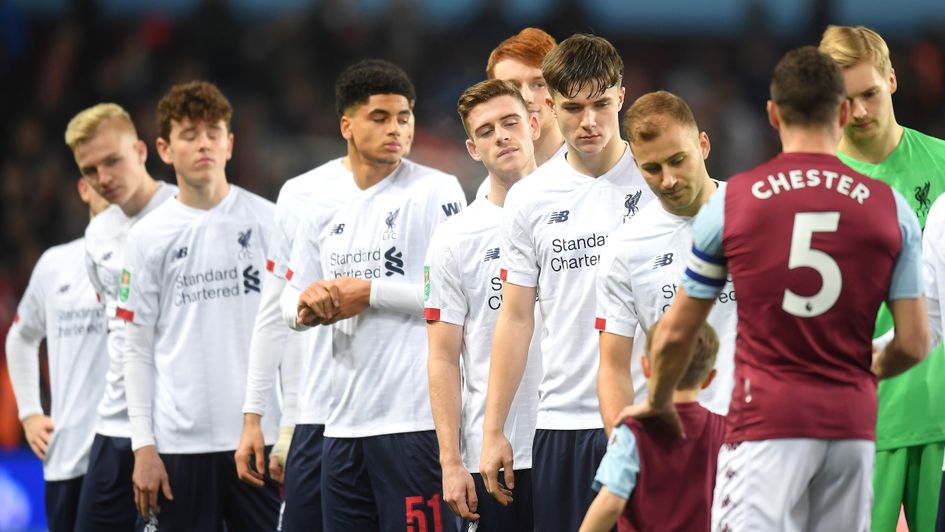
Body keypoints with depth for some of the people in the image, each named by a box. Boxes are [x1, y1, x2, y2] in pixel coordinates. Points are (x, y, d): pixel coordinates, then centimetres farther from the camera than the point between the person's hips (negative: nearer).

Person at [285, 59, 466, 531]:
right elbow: (291, 302, 18)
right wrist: (308, 307, -6)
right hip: (343, 420, 7)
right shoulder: (323, 207, 15)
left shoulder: (436, 191, -5)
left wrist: (370, 293, -11)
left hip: (414, 420, -7)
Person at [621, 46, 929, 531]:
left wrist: (658, 401, 27)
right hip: (852, 420, 3)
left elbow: (676, 333, 8)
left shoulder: (729, 202, 0)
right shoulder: (891, 208, 3)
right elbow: (913, 344, 4)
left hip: (767, 420, -3)